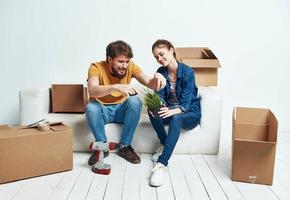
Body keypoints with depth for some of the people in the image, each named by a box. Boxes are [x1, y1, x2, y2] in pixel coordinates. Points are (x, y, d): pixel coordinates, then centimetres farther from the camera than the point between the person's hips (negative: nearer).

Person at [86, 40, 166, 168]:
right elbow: (92, 91, -36)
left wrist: (156, 77, -46)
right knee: (91, 107, -34)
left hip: (121, 110, 2)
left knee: (135, 101, -29)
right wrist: (116, 87, -52)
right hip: (102, 110, -2)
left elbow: (149, 83, -22)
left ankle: (125, 146, -16)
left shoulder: (131, 67, -11)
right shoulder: (96, 67, -18)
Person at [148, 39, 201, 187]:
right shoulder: (160, 72, 0)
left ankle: (161, 164, -43)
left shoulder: (188, 72, -15)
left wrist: (173, 111, -42)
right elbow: (160, 96, -6)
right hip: (170, 111, 4)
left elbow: (185, 104, -21)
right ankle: (164, 145, -14)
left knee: (175, 118, -38)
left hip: (190, 114, -4)